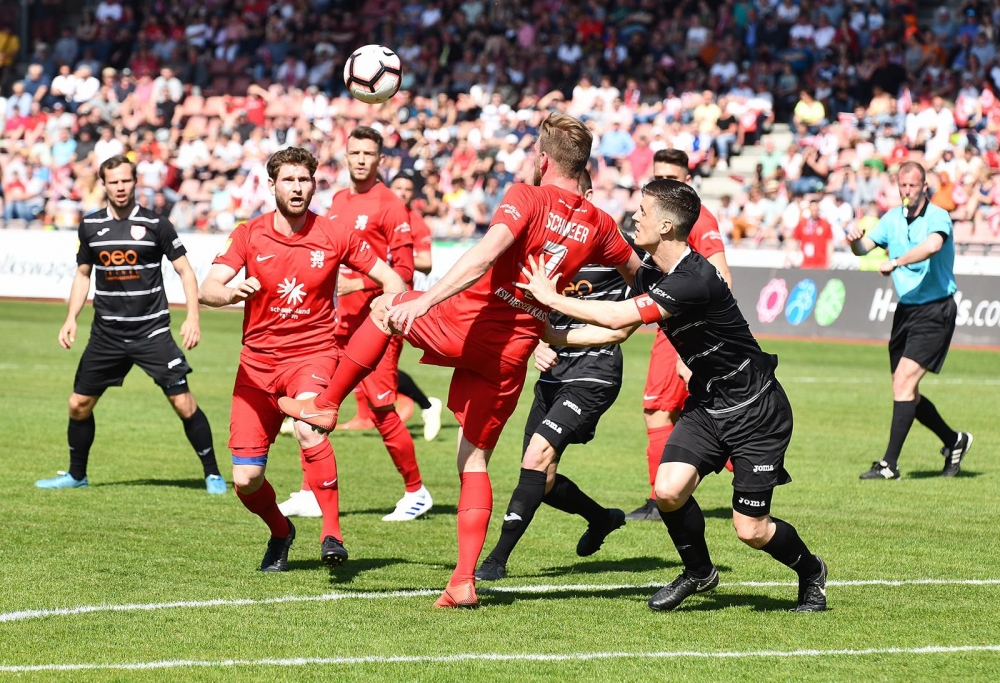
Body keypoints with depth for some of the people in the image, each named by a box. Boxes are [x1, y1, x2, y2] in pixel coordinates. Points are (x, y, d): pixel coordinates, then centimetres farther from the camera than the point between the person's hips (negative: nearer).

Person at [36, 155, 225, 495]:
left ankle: (212, 474, 1)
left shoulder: (155, 224, -5)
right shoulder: (91, 226, 5)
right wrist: (71, 319, 7)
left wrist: (193, 317, -12)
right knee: (79, 405, 5)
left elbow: (185, 270, -1)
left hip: (152, 331, -4)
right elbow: (82, 274, 17)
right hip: (106, 335, 4)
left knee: (184, 403, -11)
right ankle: (76, 474, 25)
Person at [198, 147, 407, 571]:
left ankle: (332, 534, -26)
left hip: (313, 352, -2)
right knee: (246, 480, -3)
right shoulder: (249, 235, -1)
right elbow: (206, 291, -11)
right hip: (257, 360, 2)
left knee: (307, 427, -35)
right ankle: (280, 532, 30)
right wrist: (230, 293, -35)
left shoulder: (334, 237, -2)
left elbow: (392, 281, 4)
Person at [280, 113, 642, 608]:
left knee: (384, 309, 23)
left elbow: (486, 255, -25)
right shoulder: (597, 225, 8)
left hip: (466, 326, -5)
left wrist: (425, 301, -32)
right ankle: (464, 581, 3)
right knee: (474, 459, 13)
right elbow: (636, 271, 27)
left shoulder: (528, 198, -9)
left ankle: (326, 404, 20)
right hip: (512, 355, 5)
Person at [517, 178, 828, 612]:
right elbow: (617, 331, 13)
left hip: (755, 412, -8)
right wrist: (552, 336, 4)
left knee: (751, 530, -5)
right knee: (668, 489, -13)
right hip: (706, 404, 8)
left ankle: (810, 571, 26)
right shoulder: (649, 274, 0)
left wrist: (551, 298, -22)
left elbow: (619, 317, -32)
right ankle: (698, 572, 14)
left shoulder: (696, 279, -30)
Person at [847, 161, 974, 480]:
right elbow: (865, 247, 1)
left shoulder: (938, 217, -14)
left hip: (935, 312, -8)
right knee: (906, 392, 11)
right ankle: (954, 441, 32)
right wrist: (855, 240, -22)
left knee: (904, 381, -17)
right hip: (906, 309, 8)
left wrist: (895, 263, -37)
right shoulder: (892, 218, 8)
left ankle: (890, 464, -16)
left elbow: (932, 246, -35)